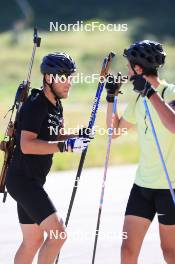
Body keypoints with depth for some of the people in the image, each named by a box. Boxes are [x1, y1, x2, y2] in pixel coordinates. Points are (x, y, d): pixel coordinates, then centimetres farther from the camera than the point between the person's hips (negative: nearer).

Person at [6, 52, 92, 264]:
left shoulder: (55, 105, 11)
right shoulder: (35, 106, -18)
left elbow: (56, 135, 27)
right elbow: (26, 145, -30)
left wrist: (77, 136, 7)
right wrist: (66, 146, -35)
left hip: (33, 181, 10)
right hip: (23, 180, -10)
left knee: (33, 241, 16)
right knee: (58, 234, -18)